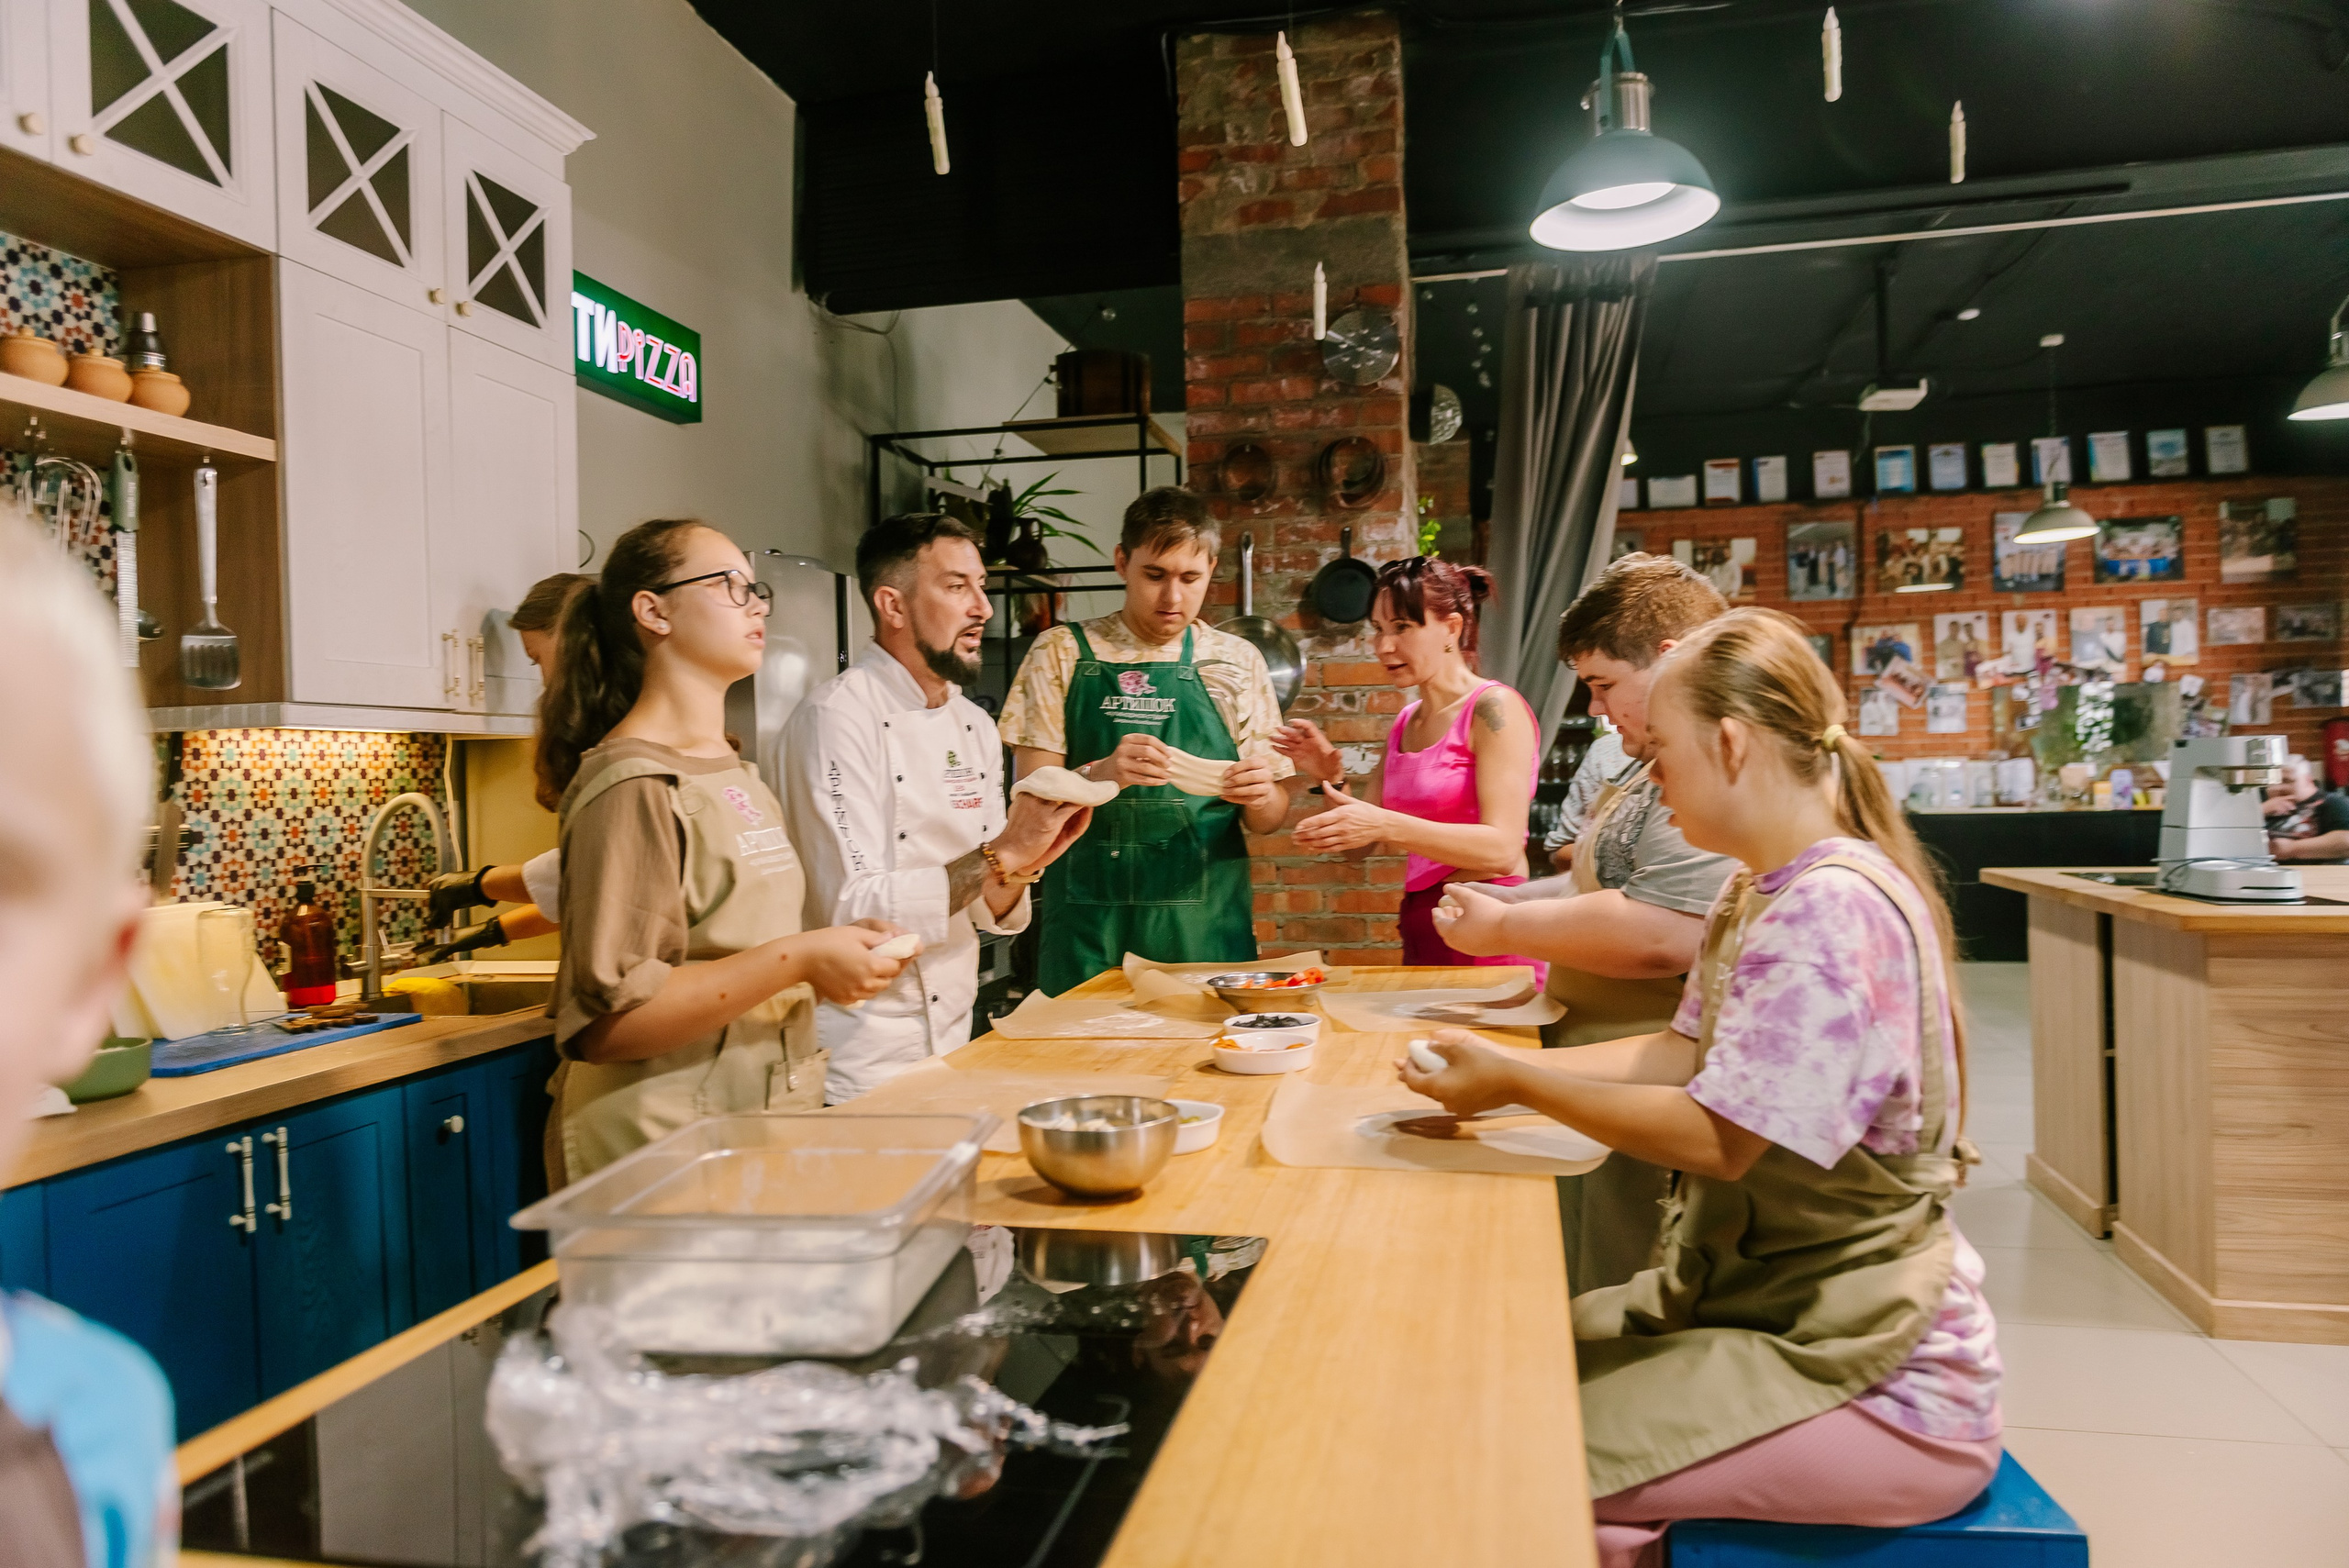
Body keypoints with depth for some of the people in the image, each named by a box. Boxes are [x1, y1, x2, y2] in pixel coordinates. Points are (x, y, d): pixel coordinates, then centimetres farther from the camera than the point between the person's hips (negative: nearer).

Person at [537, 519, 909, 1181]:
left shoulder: (737, 775, 12)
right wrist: (798, 960, -23)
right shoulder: (633, 785, -17)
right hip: (659, 1142, -8)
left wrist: (836, 947, 5)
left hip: (762, 1118, 8)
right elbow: (606, 1020, -23)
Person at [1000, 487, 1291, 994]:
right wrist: (1099, 775, -21)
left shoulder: (1239, 662, 9)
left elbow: (1270, 818, 10)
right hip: (1088, 926, -1)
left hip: (1206, 926, 1)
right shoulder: (1062, 652, 5)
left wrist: (1261, 796, -14)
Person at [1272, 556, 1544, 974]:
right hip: (1419, 932, 7)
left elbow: (1503, 850, -19)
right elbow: (1360, 843, 13)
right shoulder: (1405, 725, 12)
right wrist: (1332, 779, -4)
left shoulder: (1494, 709, -10)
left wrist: (1387, 825, -27)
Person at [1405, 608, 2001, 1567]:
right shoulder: (1763, 892, 10)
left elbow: (1719, 1138, -24)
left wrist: (1516, 1084, -13)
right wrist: (1502, 1068, 2)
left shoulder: (1834, 909, -23)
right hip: (1760, 1296, 9)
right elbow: (1686, 1053, 11)